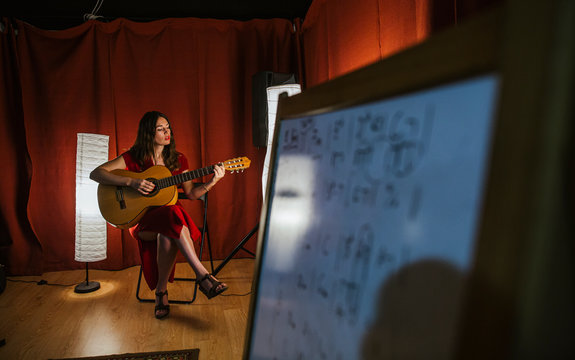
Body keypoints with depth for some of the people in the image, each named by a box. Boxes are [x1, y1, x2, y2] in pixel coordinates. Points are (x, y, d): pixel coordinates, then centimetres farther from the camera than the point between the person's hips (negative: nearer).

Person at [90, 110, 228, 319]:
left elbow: (191, 194, 6)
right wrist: (131, 182, -21)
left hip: (171, 217, 3)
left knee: (168, 233, -37)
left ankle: (161, 290, -17)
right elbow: (95, 174, -8)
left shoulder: (178, 160, 8)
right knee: (173, 216, -38)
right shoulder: (133, 158, 0)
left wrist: (212, 182, -11)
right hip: (141, 220, -3)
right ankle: (203, 276, -35)